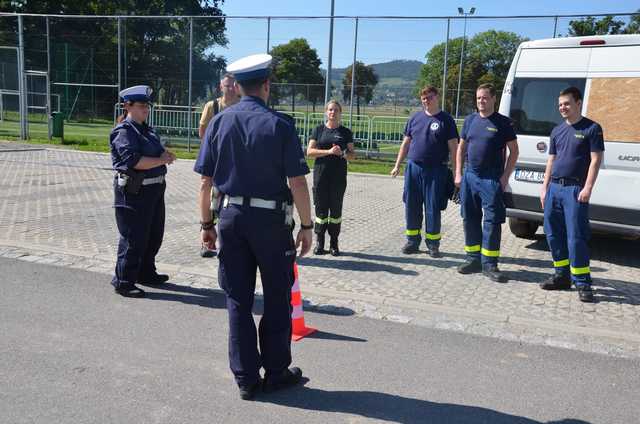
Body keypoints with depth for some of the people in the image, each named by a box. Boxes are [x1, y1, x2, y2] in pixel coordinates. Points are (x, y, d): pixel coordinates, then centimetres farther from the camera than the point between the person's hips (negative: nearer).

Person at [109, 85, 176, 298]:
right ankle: (123, 281, 7)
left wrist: (165, 154, 0)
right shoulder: (124, 132, -12)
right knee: (134, 239, -4)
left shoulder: (146, 129, 17)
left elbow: (155, 152, 22)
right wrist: (161, 160, -17)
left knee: (154, 235, 18)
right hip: (133, 192, -9)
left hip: (154, 189, 10)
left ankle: (146, 272, 34)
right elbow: (133, 161, -23)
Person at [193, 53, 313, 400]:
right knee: (277, 299, 12)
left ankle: (246, 379, 18)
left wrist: (206, 223, 10)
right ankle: (276, 372, 23)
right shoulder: (279, 124, -9)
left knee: (238, 300, 11)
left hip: (231, 217, 4)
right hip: (271, 219, -3)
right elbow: (297, 182, -11)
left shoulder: (219, 122, 2)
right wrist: (306, 226, -2)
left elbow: (206, 180, 2)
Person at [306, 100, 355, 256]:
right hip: (321, 175, -1)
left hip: (338, 176, 1)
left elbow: (352, 154, 9)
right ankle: (319, 243, 9)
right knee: (321, 208, 0)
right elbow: (309, 152, -1)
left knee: (336, 209, 3)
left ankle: (334, 243, 11)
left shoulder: (345, 132, 9)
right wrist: (328, 151, -13)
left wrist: (342, 153, -12)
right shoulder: (319, 130, 7)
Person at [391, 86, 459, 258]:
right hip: (413, 168, 4)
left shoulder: (446, 120, 0)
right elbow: (406, 143, 17)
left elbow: (453, 147, -2)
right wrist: (397, 165, 12)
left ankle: (433, 244, 12)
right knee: (411, 207, 8)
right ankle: (413, 241, 20)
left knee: (433, 209, 0)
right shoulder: (415, 118, 12)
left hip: (436, 171, -4)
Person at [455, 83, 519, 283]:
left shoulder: (503, 123, -1)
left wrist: (505, 177, -7)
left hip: (491, 179, -5)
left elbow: (513, 151, 1)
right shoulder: (470, 120, 11)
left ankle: (489, 264, 1)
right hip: (469, 176, 5)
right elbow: (461, 148, 16)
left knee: (492, 221, -5)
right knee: (470, 219, 9)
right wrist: (458, 174, 8)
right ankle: (473, 259, 21)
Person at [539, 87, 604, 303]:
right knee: (553, 234, 9)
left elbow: (595, 160, -6)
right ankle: (562, 275, 21)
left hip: (575, 189, -6)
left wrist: (587, 188, -15)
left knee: (576, 237, -9)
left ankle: (582, 283, -2)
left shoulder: (592, 128, -1)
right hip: (554, 188, 6)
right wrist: (545, 187, 14)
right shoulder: (557, 131, 16)